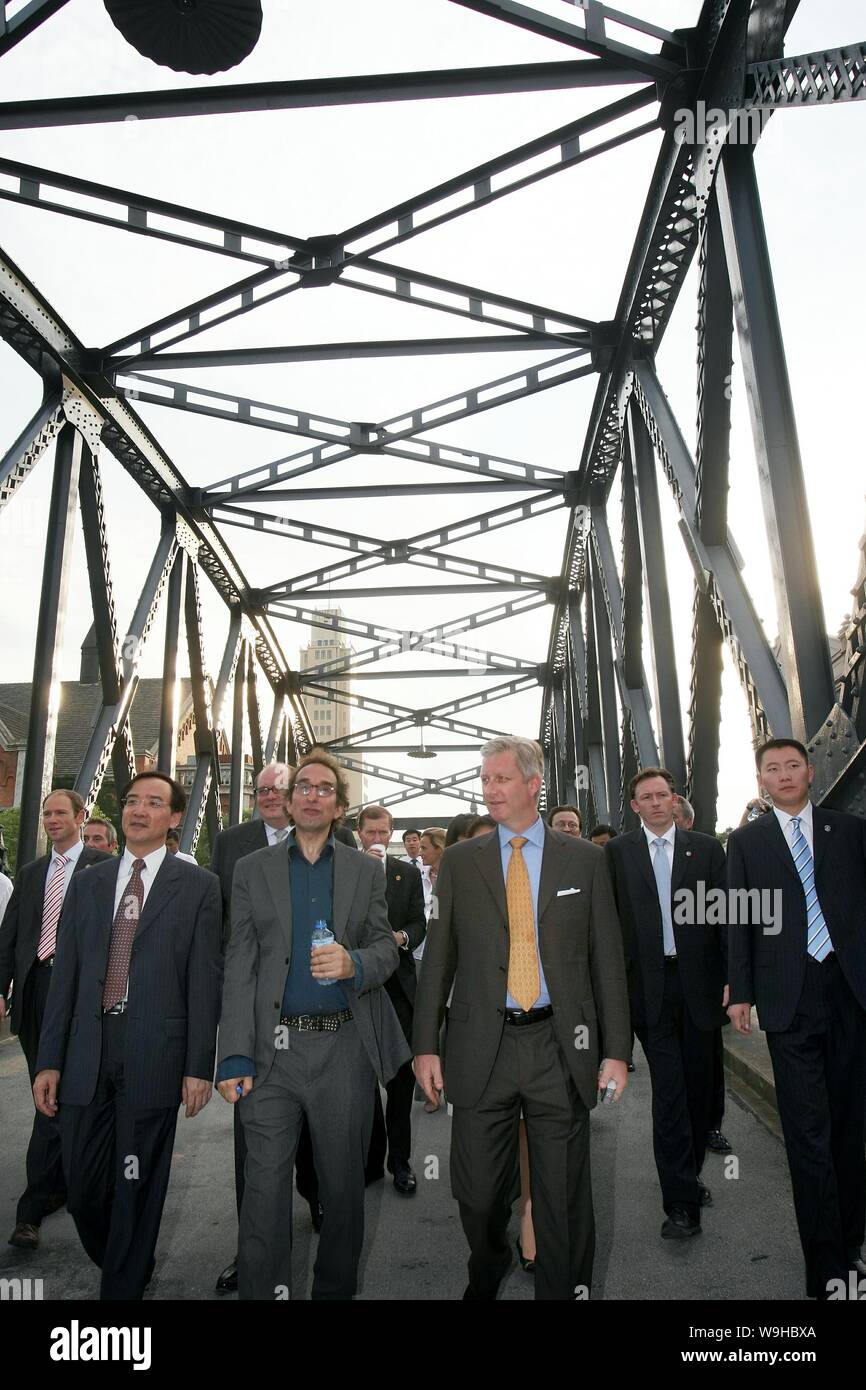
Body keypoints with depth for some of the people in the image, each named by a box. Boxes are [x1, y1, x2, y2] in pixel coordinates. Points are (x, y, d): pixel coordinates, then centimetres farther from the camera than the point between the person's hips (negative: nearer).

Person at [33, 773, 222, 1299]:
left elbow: (204, 980, -5)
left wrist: (200, 1066, -7)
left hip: (154, 1055, -4)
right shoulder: (87, 883, 9)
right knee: (84, 1187, 13)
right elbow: (66, 975, 9)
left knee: (137, 1189, 8)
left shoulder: (198, 885, -3)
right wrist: (49, 1060, 6)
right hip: (86, 1053, 4)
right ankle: (123, 1267, 41)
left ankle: (124, 1287, 31)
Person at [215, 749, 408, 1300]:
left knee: (344, 1184, 13)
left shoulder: (367, 871, 8)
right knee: (265, 1187, 4)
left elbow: (386, 948, 6)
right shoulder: (253, 869, 5)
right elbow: (240, 966, 1)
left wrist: (355, 963, -18)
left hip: (345, 1047, 1)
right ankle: (261, 1290, 23)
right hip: (273, 1048, -1)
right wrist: (235, 1055, -5)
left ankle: (336, 1288, 33)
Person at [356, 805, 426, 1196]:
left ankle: (400, 1159, 18)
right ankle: (372, 1155, 25)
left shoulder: (408, 874, 8)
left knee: (401, 1073, 5)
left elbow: (419, 922, 4)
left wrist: (403, 937, -16)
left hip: (398, 983, 1)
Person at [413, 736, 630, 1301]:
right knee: (478, 1193, 13)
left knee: (564, 1197, 9)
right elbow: (438, 956, 4)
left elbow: (608, 959, 2)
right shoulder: (460, 861, 3)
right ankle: (487, 1275, 44)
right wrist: (426, 1045, 1)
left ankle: (564, 1289, 34)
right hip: (482, 1047, 1)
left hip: (560, 1045, -1)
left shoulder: (586, 859, 1)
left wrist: (616, 1051, -1)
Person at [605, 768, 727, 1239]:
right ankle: (681, 1202, 6)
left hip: (699, 980, 2)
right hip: (648, 985, -2)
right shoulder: (617, 852, 1)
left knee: (697, 1086, 13)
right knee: (668, 1091, -2)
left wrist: (730, 977, -1)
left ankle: (689, 1176, 33)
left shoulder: (706, 847, 4)